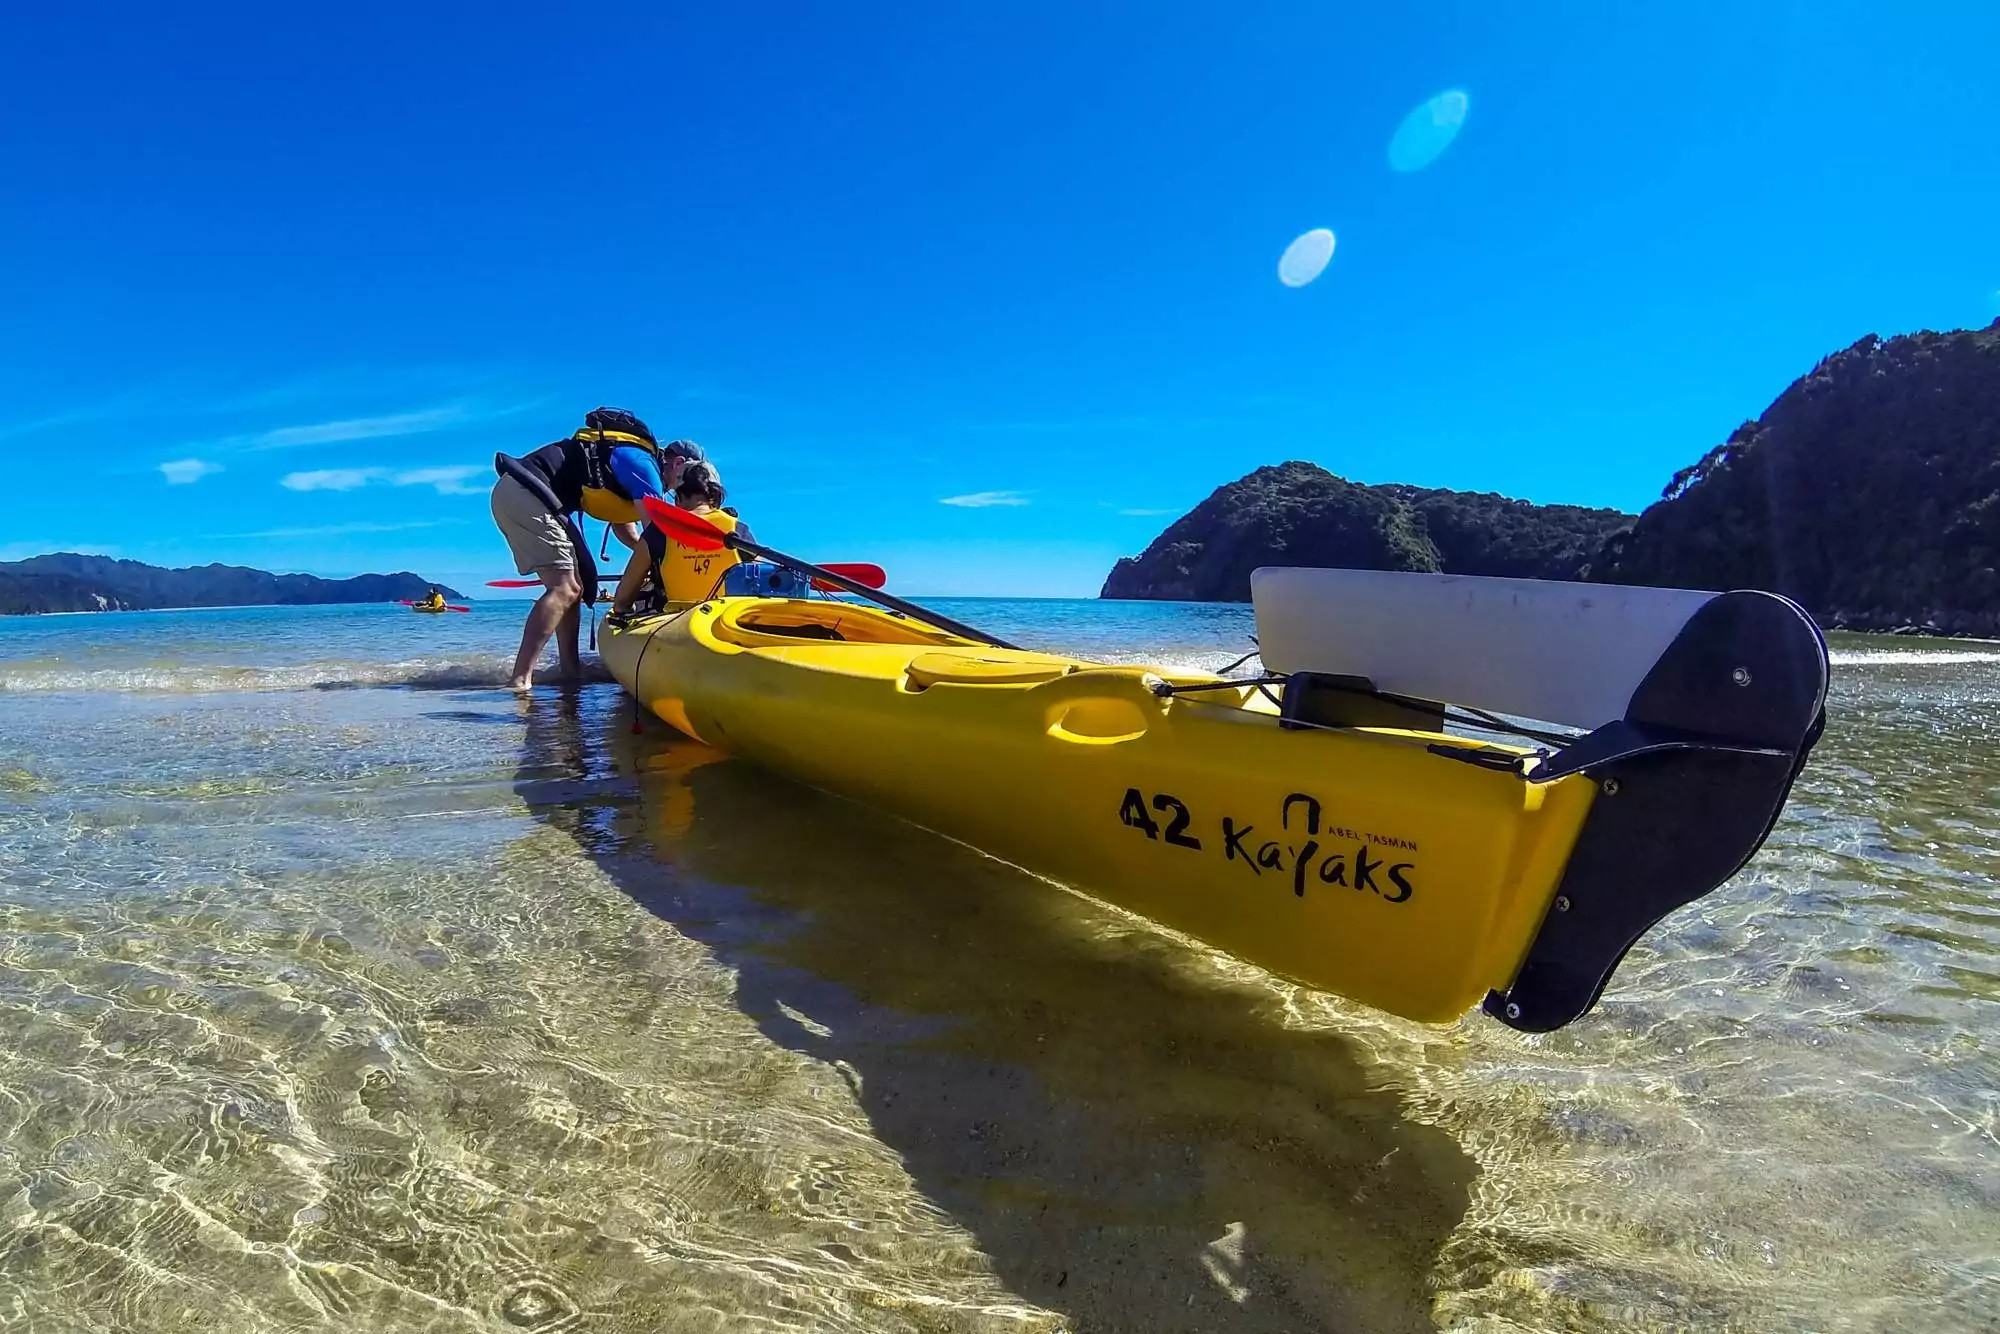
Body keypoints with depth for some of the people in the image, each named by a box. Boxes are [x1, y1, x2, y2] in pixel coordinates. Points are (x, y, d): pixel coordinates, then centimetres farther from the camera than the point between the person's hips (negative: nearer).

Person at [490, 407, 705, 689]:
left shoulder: (627, 458, 23)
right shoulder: (642, 463, -7)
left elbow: (622, 526, 27)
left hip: (513, 494, 11)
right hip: (527, 496, -11)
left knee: (573, 586, 12)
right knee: (565, 588, -15)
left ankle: (571, 670, 14)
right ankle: (520, 680, -23)